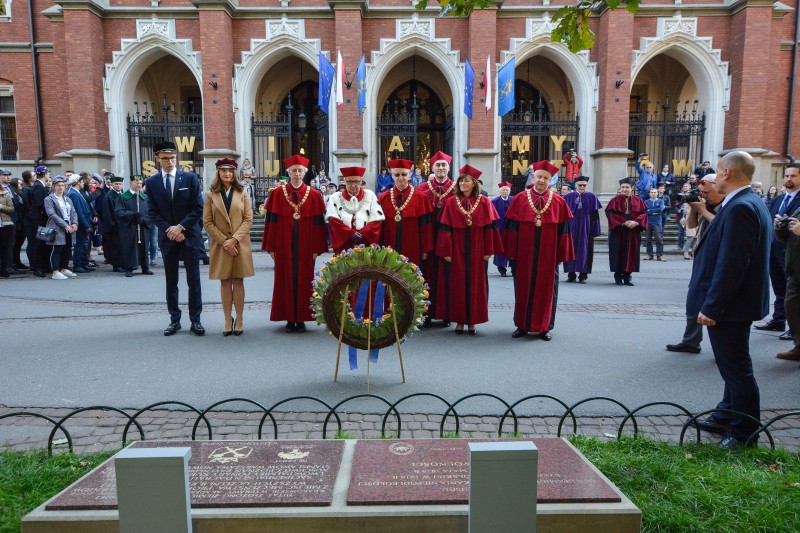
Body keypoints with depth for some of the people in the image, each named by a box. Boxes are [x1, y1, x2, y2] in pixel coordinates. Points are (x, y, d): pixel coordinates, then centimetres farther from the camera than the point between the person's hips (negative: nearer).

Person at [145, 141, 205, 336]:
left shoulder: (190, 178, -1)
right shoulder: (152, 182, 3)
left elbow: (198, 208, -5)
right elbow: (152, 212, 1)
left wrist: (180, 227, -13)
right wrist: (169, 229, -12)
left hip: (189, 236, -2)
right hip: (167, 238, 2)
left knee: (193, 281, 2)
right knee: (171, 282, 9)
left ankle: (195, 320, 10)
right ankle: (174, 320, 18)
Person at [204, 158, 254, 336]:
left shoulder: (242, 193, 5)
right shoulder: (211, 195, 4)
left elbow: (248, 219, -1)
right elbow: (207, 222, 0)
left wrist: (234, 239, -12)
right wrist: (224, 241, -9)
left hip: (240, 244, 0)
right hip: (220, 245, 0)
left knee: (238, 281, 3)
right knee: (225, 282, 4)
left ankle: (239, 320, 11)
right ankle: (228, 320, 11)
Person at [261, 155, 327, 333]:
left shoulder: (314, 195, 3)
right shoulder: (277, 193, 2)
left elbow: (318, 223, 2)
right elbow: (271, 221, 1)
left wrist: (317, 248, -3)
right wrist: (271, 247, -3)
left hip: (305, 247, 0)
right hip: (284, 246, 0)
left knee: (304, 281, 4)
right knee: (285, 281, 4)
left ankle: (301, 318, 15)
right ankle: (289, 319, 14)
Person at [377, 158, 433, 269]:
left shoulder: (420, 198, -1)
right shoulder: (383, 198, 4)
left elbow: (425, 226, -1)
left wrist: (426, 250, -3)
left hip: (413, 253, -1)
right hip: (389, 252, 2)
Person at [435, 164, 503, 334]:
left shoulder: (484, 202, 1)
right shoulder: (451, 203, 1)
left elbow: (489, 227, 0)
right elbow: (445, 229, -2)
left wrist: (488, 250, -4)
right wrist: (446, 251, -7)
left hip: (477, 252, 0)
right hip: (456, 251, 0)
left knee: (476, 285, 5)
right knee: (457, 285, 4)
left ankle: (472, 320, 17)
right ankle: (459, 320, 16)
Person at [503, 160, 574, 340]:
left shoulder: (558, 202, 1)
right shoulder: (520, 199, 0)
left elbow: (563, 230, 2)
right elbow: (512, 227, 0)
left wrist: (561, 254, -1)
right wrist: (512, 251, -4)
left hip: (548, 254, 0)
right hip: (524, 253, 0)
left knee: (546, 289, 7)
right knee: (523, 289, 9)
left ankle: (544, 327, 19)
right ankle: (522, 325, 21)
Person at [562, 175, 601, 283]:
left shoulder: (591, 197, 2)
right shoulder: (568, 197, 4)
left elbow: (595, 214, 1)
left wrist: (594, 230, -4)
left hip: (585, 228, -1)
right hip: (572, 227, 1)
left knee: (584, 249, 2)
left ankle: (583, 275, 7)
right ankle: (571, 274, 11)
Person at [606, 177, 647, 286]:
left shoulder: (638, 200, 7)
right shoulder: (615, 200, 0)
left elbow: (643, 213, 2)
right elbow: (610, 213, -10)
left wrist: (636, 222, -16)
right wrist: (623, 222, -18)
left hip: (633, 231, 2)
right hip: (618, 231, -2)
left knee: (631, 253, 2)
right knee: (619, 253, 0)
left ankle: (627, 276, 9)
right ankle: (618, 276, 9)